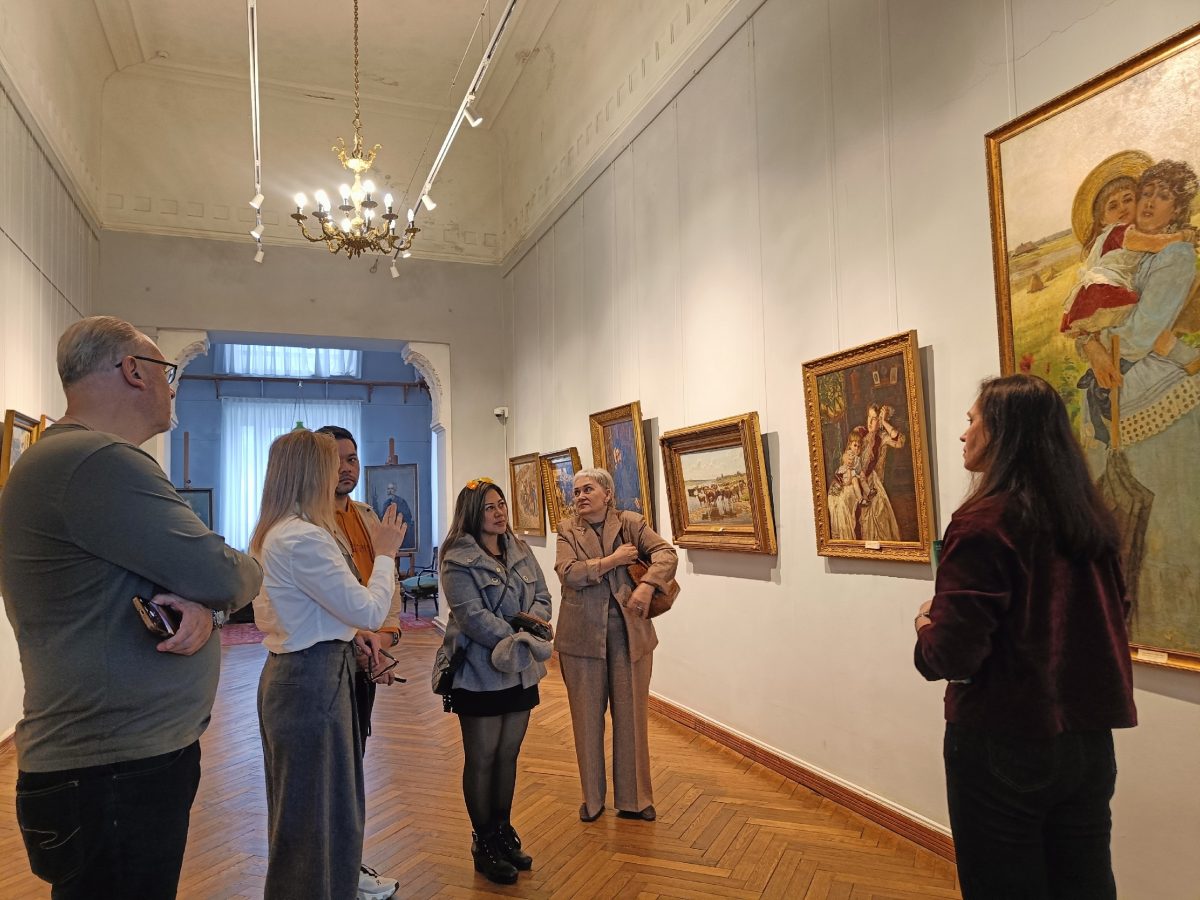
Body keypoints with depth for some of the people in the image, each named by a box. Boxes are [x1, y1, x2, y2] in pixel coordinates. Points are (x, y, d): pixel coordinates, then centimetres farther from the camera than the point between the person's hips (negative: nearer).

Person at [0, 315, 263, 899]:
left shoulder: (74, 458, 14)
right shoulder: (96, 461, -22)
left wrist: (206, 604, -12)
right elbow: (221, 574, -23)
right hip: (113, 779, -10)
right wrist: (247, 573, 0)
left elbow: (183, 571, 11)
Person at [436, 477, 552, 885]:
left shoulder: (519, 550, 8)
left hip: (520, 671, 6)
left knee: (508, 755, 16)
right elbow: (473, 615, -21)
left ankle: (503, 833, 32)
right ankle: (484, 845, 22)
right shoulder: (459, 559, -13)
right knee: (481, 759, 7)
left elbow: (542, 596, 6)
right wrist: (520, 640, -22)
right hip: (479, 673, -6)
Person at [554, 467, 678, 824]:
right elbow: (567, 572, -14)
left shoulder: (630, 523, 2)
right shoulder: (568, 529, 1)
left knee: (631, 716, 8)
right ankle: (592, 797, 27)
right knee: (587, 717, 10)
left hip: (629, 632, 0)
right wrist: (614, 559, -16)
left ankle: (634, 798, 24)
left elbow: (666, 554, -8)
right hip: (582, 634, 0)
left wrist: (647, 585, -24)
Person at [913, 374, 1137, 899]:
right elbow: (1107, 619, 17)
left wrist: (926, 627, -1)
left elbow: (953, 655, -23)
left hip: (1002, 743, -7)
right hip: (1088, 736, 7)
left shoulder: (985, 520, -19)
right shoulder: (1090, 517, 3)